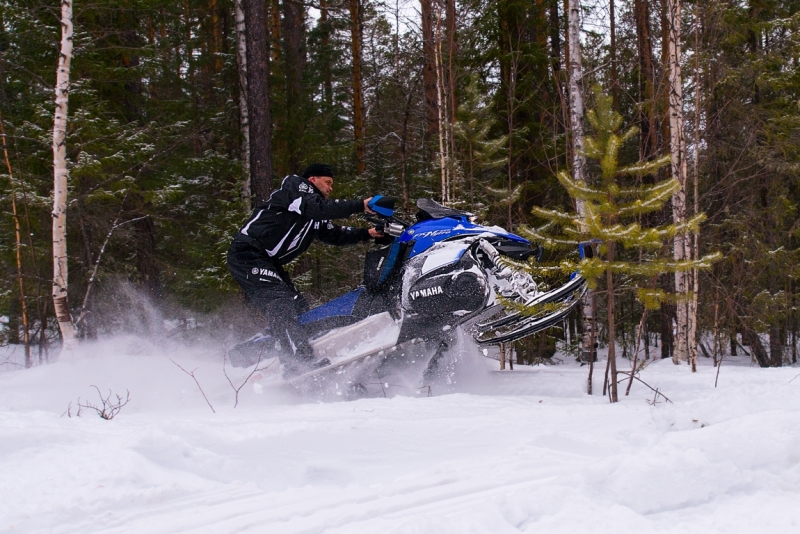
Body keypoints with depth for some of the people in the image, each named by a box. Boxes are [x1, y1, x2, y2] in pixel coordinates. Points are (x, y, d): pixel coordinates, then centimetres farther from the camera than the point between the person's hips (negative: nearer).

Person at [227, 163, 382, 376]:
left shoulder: (315, 217, 22)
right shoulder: (295, 185, -6)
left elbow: (334, 235, 16)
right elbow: (318, 208, -22)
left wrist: (367, 233, 3)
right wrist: (360, 206, -26)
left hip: (268, 262, 10)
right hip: (247, 253, -10)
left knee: (298, 310, 6)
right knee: (281, 304, -24)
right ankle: (301, 363, -36)